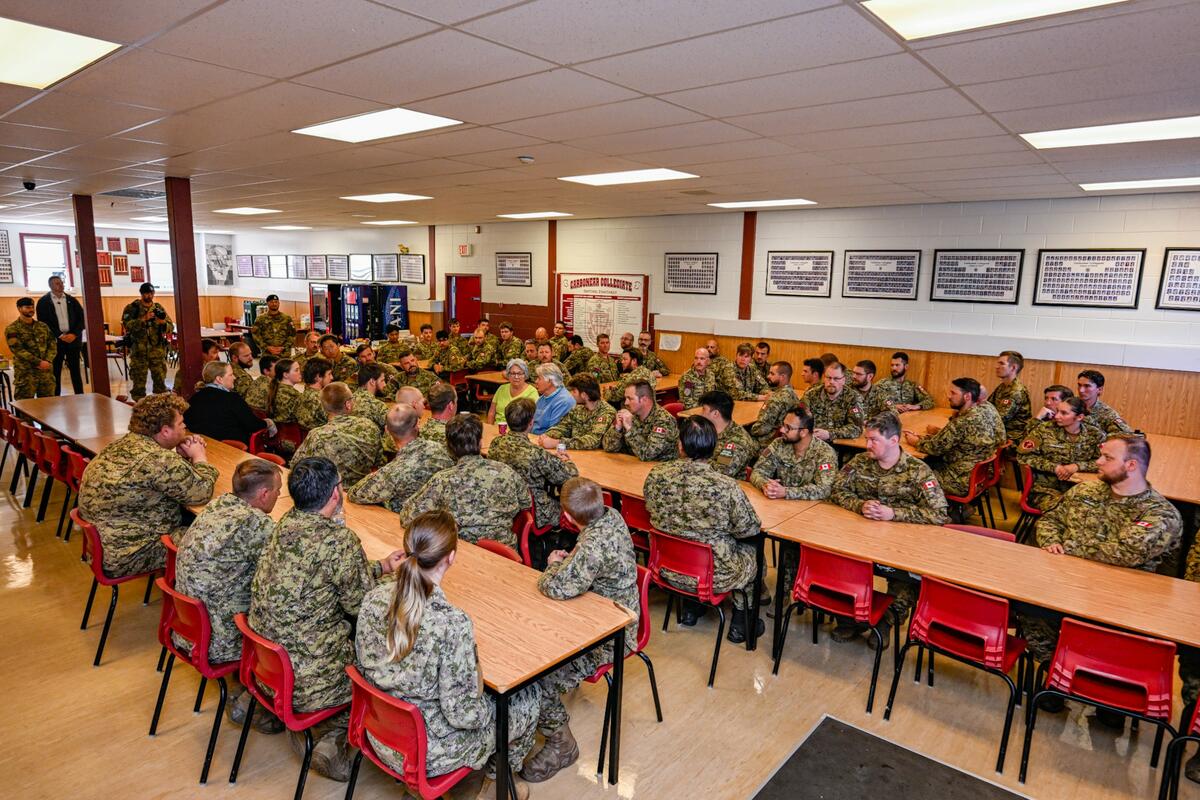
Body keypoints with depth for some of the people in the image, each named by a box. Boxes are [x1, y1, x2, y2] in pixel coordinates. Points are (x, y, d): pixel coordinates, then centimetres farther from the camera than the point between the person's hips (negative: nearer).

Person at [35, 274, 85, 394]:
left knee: (75, 370, 5)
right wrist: (59, 336, -13)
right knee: (55, 371, 2)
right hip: (55, 340, -2)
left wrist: (74, 334, -8)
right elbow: (43, 322, -4)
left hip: (73, 338, 2)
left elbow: (82, 318, 6)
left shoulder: (72, 300, 11)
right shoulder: (43, 301, 2)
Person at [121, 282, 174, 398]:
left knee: (160, 379, 4)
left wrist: (163, 323, -18)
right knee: (138, 381, 2)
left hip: (158, 351, 2)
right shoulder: (132, 308, 1)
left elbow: (171, 327, 3)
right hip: (139, 351, -2)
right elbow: (127, 324, -14)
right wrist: (143, 319, -24)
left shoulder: (159, 308, 9)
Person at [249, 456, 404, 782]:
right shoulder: (339, 539, -25)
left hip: (264, 662, 8)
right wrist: (394, 575, 3)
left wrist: (382, 566, 14)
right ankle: (335, 738, 7)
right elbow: (362, 605, -14)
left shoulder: (285, 524, 0)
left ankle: (308, 724, 24)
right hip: (307, 680, -7)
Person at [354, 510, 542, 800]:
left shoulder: (373, 598, -15)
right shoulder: (452, 623, -34)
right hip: (431, 753, -6)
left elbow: (365, 664, 2)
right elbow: (463, 715, -26)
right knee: (530, 694, 15)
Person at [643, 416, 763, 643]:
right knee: (752, 551, 27)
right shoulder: (726, 487, -29)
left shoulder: (655, 476, -18)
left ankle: (691, 607, 43)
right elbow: (749, 529, -14)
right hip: (715, 576, -4)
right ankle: (741, 622, 37)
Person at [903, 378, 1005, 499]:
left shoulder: (964, 422, -31)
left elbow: (935, 447, -18)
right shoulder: (988, 407, -3)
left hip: (965, 482, -8)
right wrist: (923, 438, 0)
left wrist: (916, 442, 2)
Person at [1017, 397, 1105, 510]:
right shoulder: (1044, 429, -2)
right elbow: (1023, 455, -5)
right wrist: (1054, 467, -13)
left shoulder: (1095, 435, 5)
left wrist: (1077, 466, -13)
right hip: (1045, 489, -3)